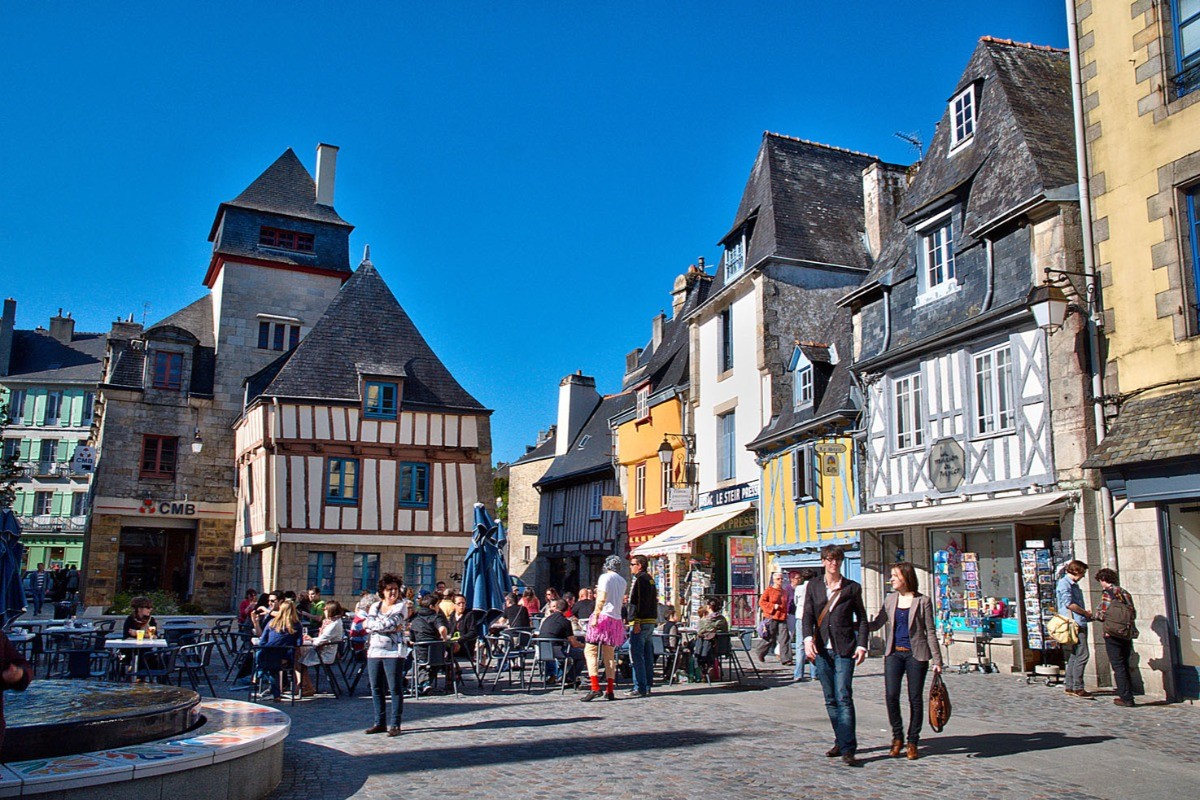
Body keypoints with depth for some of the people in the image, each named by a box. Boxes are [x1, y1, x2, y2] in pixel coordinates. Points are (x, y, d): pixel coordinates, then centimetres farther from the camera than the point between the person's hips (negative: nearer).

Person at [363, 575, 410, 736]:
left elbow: (390, 623, -16)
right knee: (376, 688, 9)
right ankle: (379, 723, 19)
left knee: (395, 688, -3)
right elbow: (368, 626, -3)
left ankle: (395, 724, 3)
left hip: (394, 652, -5)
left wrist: (372, 624, -3)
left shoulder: (402, 606, -1)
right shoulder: (374, 606, 13)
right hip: (374, 651, 5)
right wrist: (389, 627, -12)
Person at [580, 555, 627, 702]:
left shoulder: (605, 577, -4)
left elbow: (602, 599, -15)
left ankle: (595, 688, -16)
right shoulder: (622, 581, 16)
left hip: (604, 617, -7)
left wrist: (595, 616, -19)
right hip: (616, 619, 7)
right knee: (610, 655, 11)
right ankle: (610, 690, 9)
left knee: (590, 651, -4)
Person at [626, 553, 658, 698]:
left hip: (641, 622, -10)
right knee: (648, 656, 12)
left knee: (636, 656, -7)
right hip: (651, 621, 10)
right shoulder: (650, 579, 18)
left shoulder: (639, 579, -11)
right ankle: (647, 686, 16)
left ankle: (640, 688, -8)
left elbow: (638, 601, -19)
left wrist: (636, 622, -21)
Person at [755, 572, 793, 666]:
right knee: (770, 638, 3)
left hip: (782, 618, 5)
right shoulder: (768, 590, -3)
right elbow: (761, 602, -7)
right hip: (771, 618, -5)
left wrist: (785, 613, 16)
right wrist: (773, 606, -15)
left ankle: (785, 659, -3)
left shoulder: (784, 591, 15)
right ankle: (760, 652, 27)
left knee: (785, 638, -5)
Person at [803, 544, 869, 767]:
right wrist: (808, 639, -16)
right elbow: (807, 615, 1)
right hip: (821, 649, 3)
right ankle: (841, 741, 21)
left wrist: (861, 645, -4)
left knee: (844, 698, -11)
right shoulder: (813, 586, 9)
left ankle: (848, 749, -12)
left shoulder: (852, 587, 5)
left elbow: (862, 618, 8)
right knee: (830, 700, 9)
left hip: (844, 649, -3)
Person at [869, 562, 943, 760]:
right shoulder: (890, 599, 9)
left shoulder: (923, 601, -2)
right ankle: (897, 738, 13)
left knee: (915, 699, 4)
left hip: (916, 654, -3)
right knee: (890, 695, -5)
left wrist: (937, 660, -3)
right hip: (894, 653, 3)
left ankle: (912, 742, 17)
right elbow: (876, 624, 8)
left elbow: (930, 632, -1)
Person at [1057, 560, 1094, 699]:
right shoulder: (1064, 583, -8)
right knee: (1082, 655, -13)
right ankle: (1077, 688, -10)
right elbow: (1068, 603, -17)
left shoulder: (1074, 584, 22)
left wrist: (1087, 615, 14)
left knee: (1074, 656, 10)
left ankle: (1069, 687, 14)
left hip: (1080, 624, 10)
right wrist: (1086, 613, -7)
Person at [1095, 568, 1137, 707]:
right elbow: (1133, 614, 12)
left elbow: (1104, 613, -14)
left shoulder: (1107, 592, -9)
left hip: (1113, 634, -7)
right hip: (1127, 633, 7)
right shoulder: (1125, 592, 13)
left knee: (1118, 666, -2)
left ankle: (1126, 698, -3)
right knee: (1124, 665, 17)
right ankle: (1127, 695, 20)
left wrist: (1096, 614, 6)